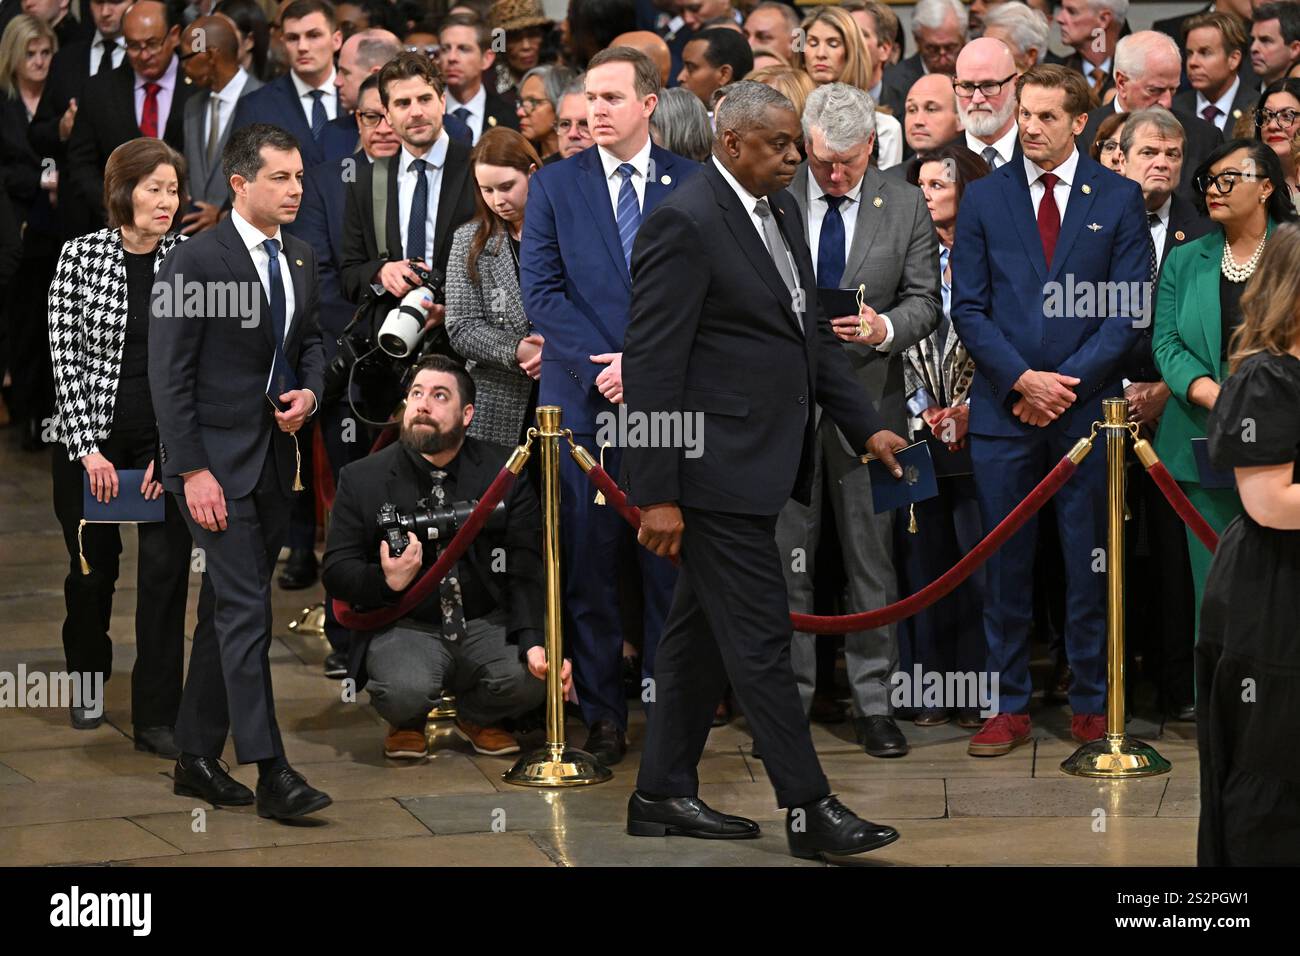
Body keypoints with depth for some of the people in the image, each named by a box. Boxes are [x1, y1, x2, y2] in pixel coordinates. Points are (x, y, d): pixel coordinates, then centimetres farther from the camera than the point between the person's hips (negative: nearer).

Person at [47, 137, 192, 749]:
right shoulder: (81, 256, -6)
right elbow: (65, 355, -7)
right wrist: (90, 449, -12)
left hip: (167, 439, 1)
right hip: (90, 436, -1)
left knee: (166, 569, -6)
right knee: (92, 566, 11)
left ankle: (157, 717, 0)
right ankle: (87, 680, 37)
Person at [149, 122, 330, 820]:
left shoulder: (301, 261, 10)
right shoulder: (194, 262, -12)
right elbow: (169, 375, -13)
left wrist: (309, 391, 0)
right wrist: (191, 470, -18)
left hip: (273, 460, 7)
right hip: (216, 458, -7)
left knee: (226, 610, 12)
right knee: (245, 609, -11)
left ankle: (196, 758, 19)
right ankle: (271, 773, -13)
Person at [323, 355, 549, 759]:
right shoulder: (362, 479, -2)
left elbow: (527, 571, -7)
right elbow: (336, 571, -1)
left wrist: (533, 642, -25)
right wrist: (386, 580, -25)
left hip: (487, 624, 2)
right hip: (404, 629, -1)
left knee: (528, 677, -29)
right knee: (403, 690, -34)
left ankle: (478, 718, 10)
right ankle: (408, 725, 8)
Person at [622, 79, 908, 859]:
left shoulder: (781, 209, 11)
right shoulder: (686, 223, -16)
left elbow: (813, 328, 19)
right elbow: (652, 364, -17)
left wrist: (867, 426, 11)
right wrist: (657, 495, -19)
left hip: (764, 459, 9)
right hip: (718, 468, -9)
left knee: (704, 632, 15)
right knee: (761, 637, -4)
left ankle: (664, 794, 24)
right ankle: (810, 810, 0)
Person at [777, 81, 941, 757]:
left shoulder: (905, 207, 4)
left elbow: (925, 301, 3)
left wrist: (885, 328, -17)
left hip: (868, 398, 0)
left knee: (871, 559, 4)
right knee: (785, 557, 3)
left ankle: (873, 703, 11)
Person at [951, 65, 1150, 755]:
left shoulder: (1118, 199, 4)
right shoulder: (984, 198, 7)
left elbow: (1131, 310, -1)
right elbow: (968, 307, 3)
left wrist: (1068, 383, -10)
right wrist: (1022, 379, -10)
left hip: (1086, 406, -1)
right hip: (1002, 410, 1)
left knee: (1088, 564, 4)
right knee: (1005, 564, 3)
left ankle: (1091, 706, 13)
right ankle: (1009, 707, 10)